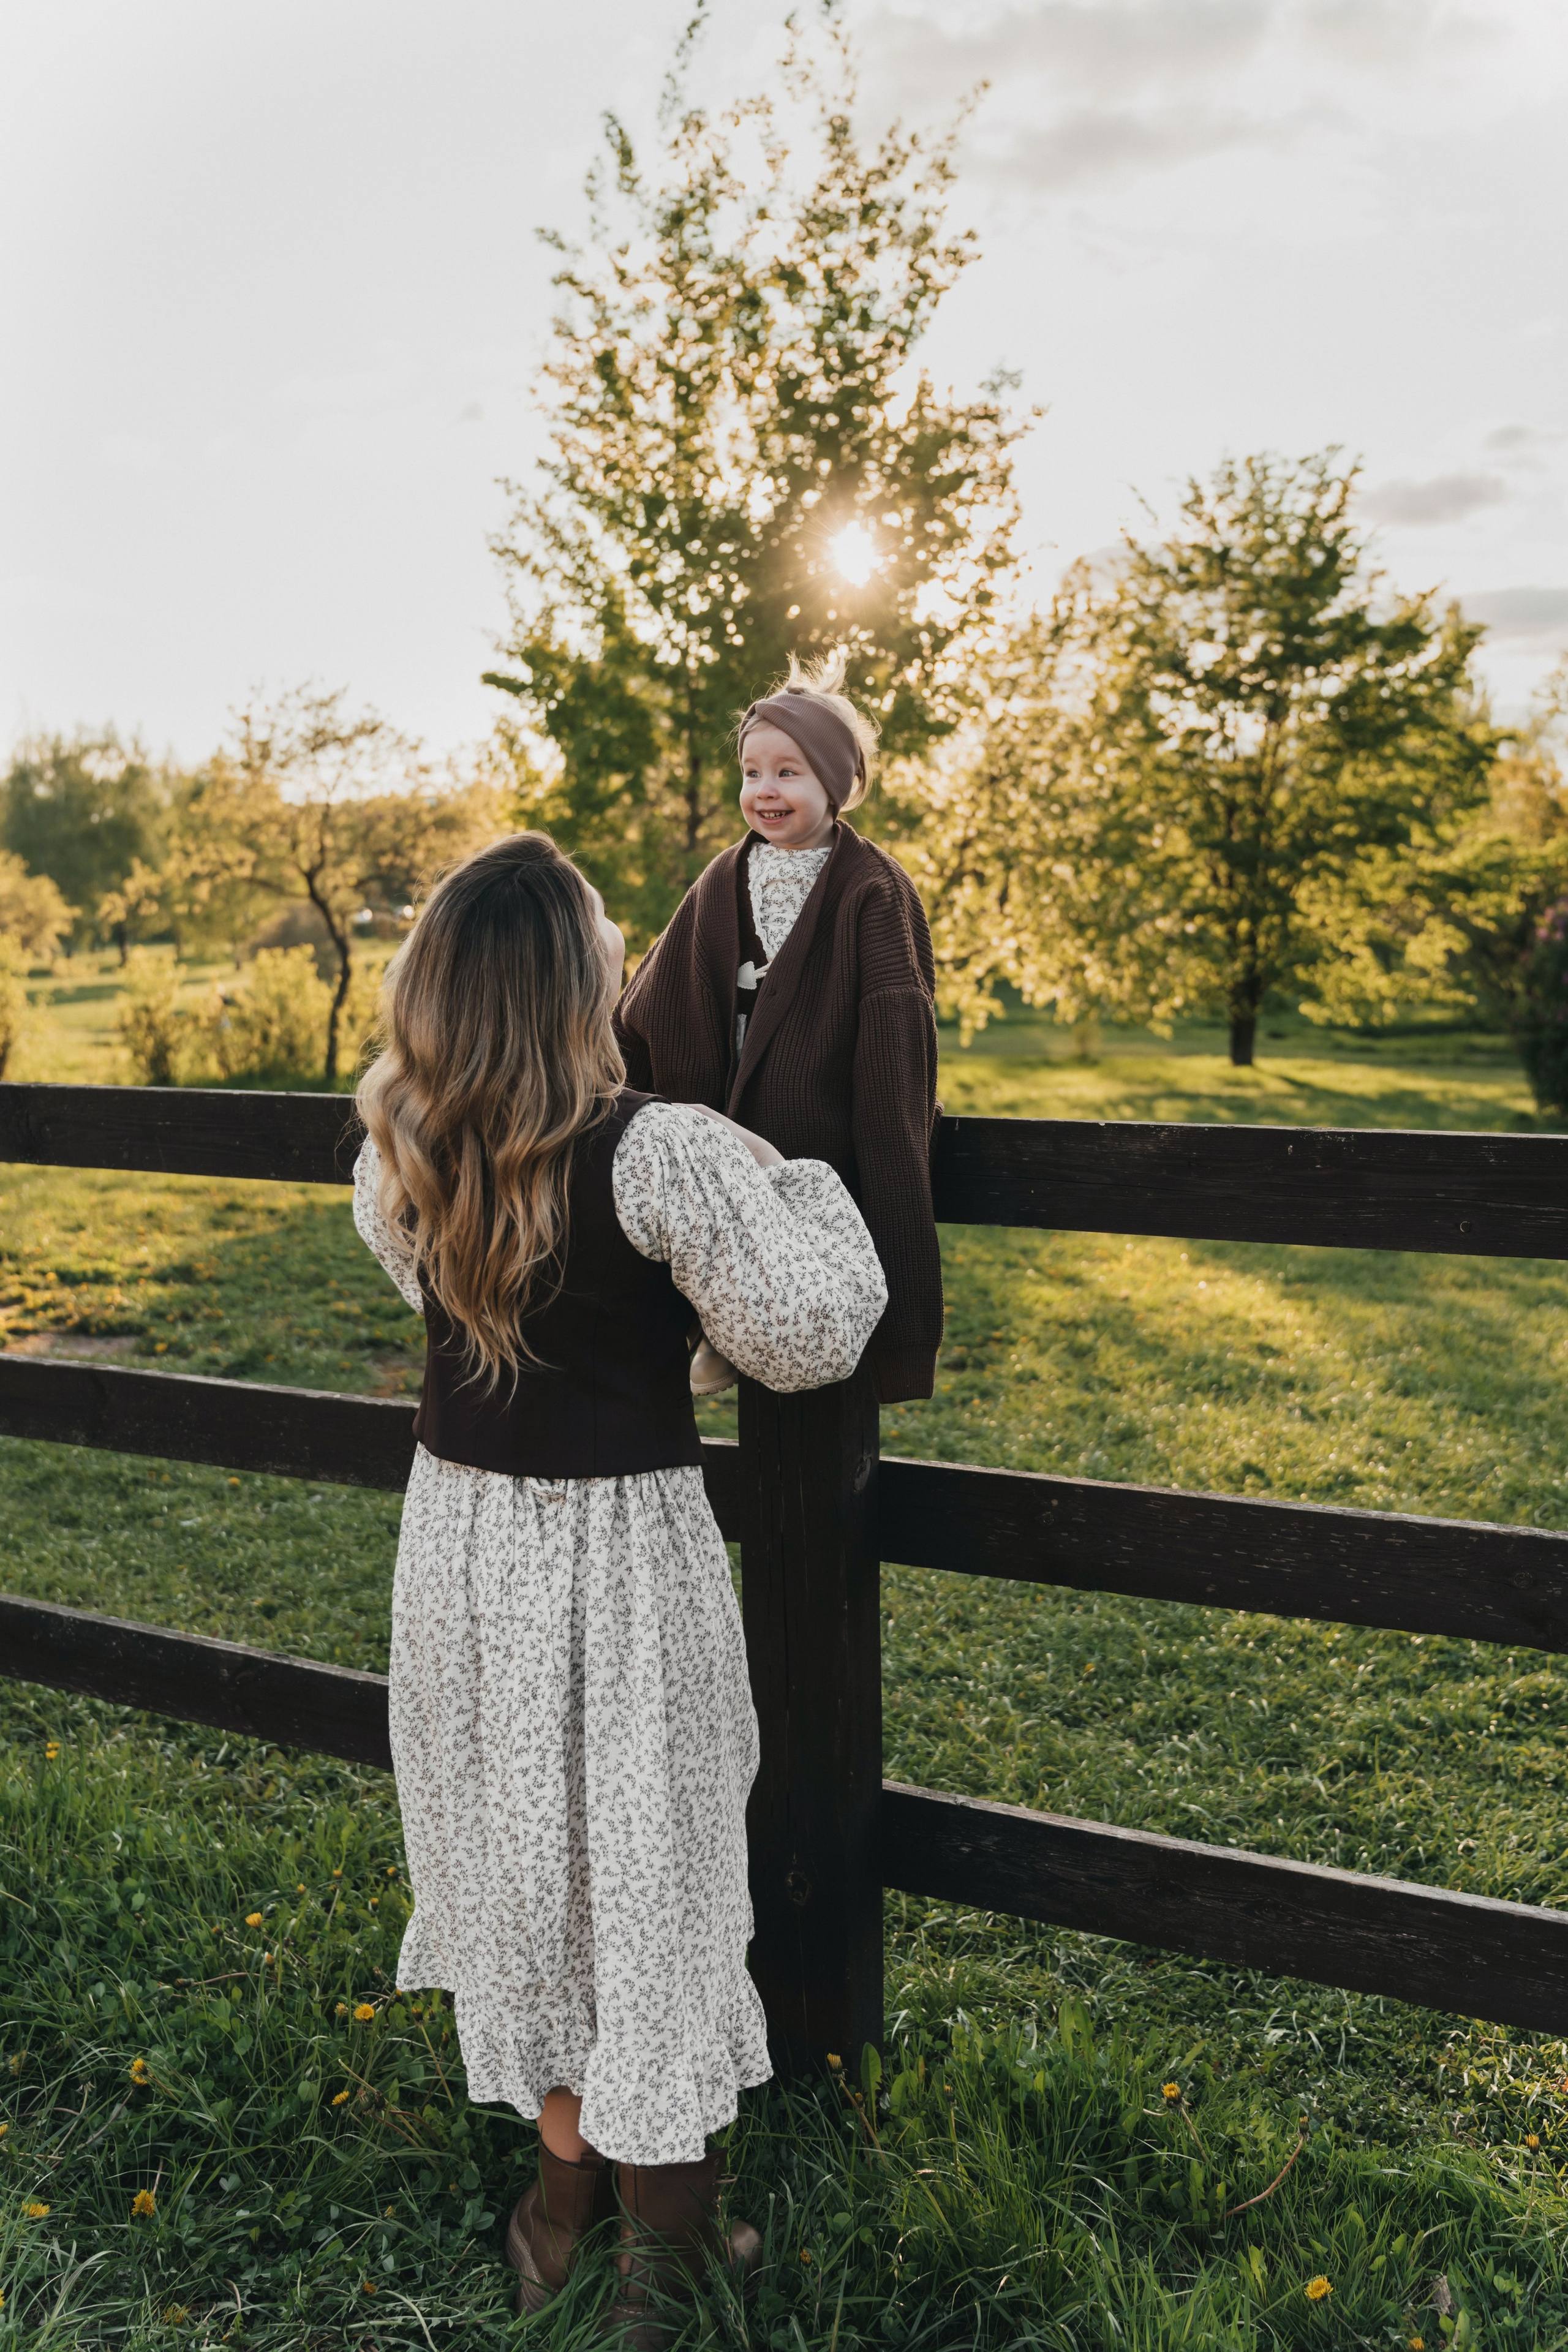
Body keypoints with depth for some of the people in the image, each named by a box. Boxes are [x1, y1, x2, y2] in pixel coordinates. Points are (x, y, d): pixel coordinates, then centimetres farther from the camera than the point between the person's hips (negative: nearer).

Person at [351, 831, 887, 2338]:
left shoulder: (399, 1152, -6)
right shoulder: (659, 1153, -23)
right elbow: (809, 1334, -19)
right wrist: (790, 1181, -3)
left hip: (460, 1537, 5)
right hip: (618, 1554, -5)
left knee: (510, 1852, 20)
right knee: (640, 1868, 13)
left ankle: (565, 2166, 39)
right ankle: (662, 2213, 30)